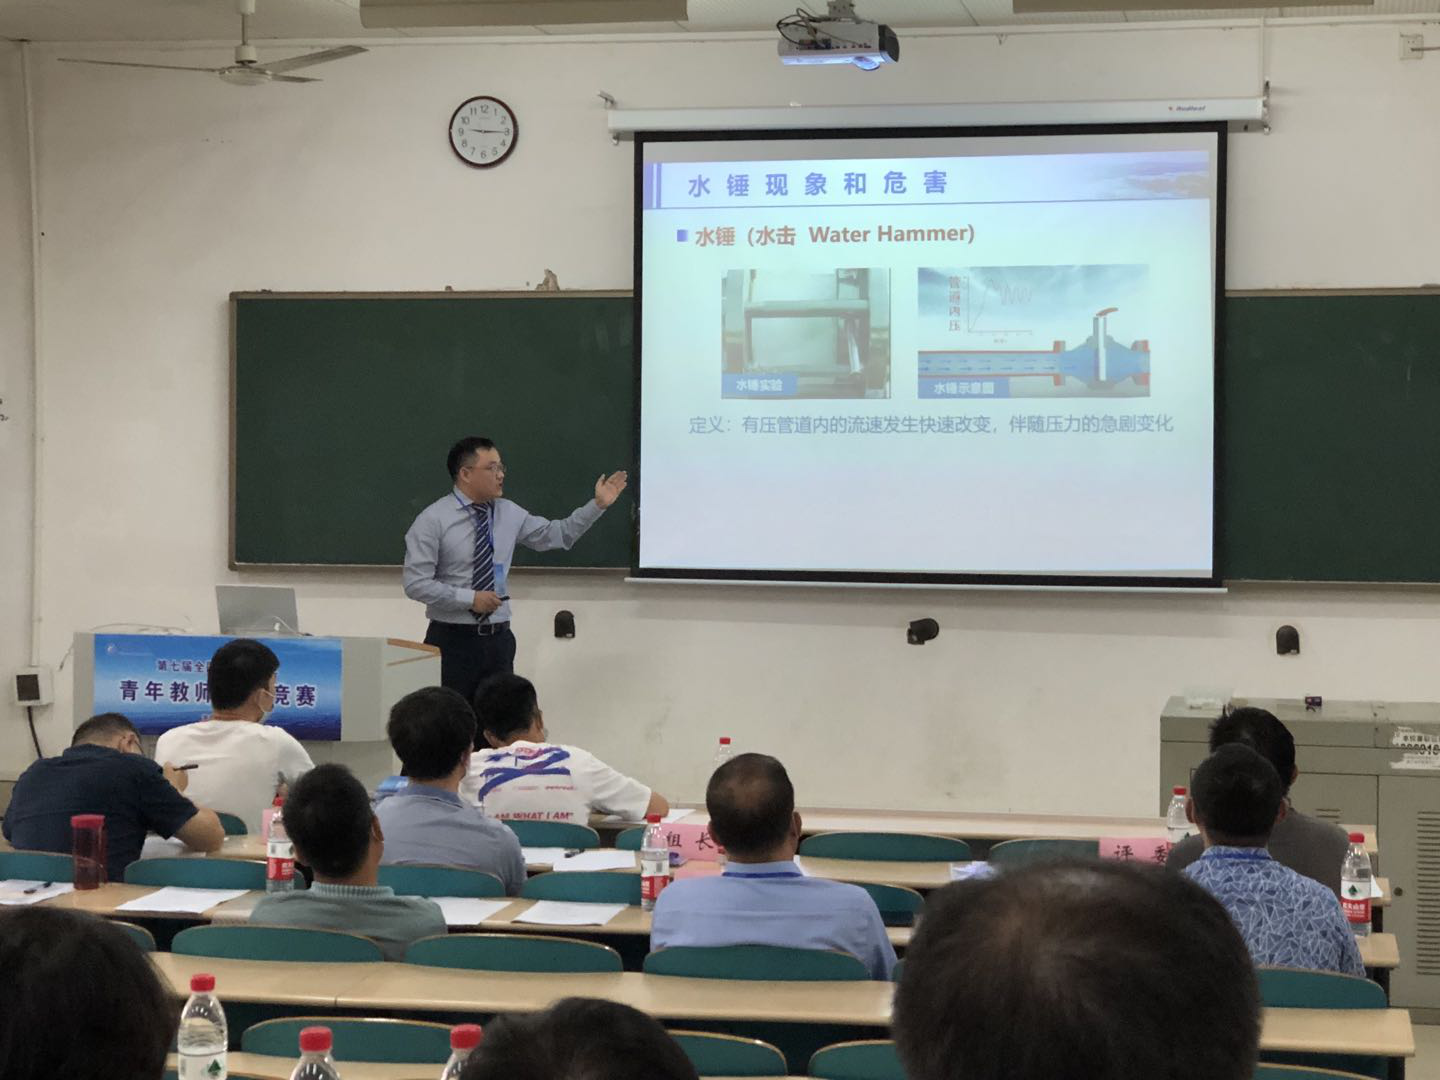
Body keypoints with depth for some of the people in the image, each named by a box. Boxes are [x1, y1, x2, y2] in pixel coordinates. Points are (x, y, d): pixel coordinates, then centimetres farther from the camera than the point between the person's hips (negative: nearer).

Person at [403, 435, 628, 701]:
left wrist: (598, 505, 6)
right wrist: (470, 598, -19)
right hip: (453, 640, -5)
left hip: (499, 639, 5)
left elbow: (558, 534, 15)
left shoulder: (509, 514, 7)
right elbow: (416, 583, -14)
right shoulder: (433, 520, -9)